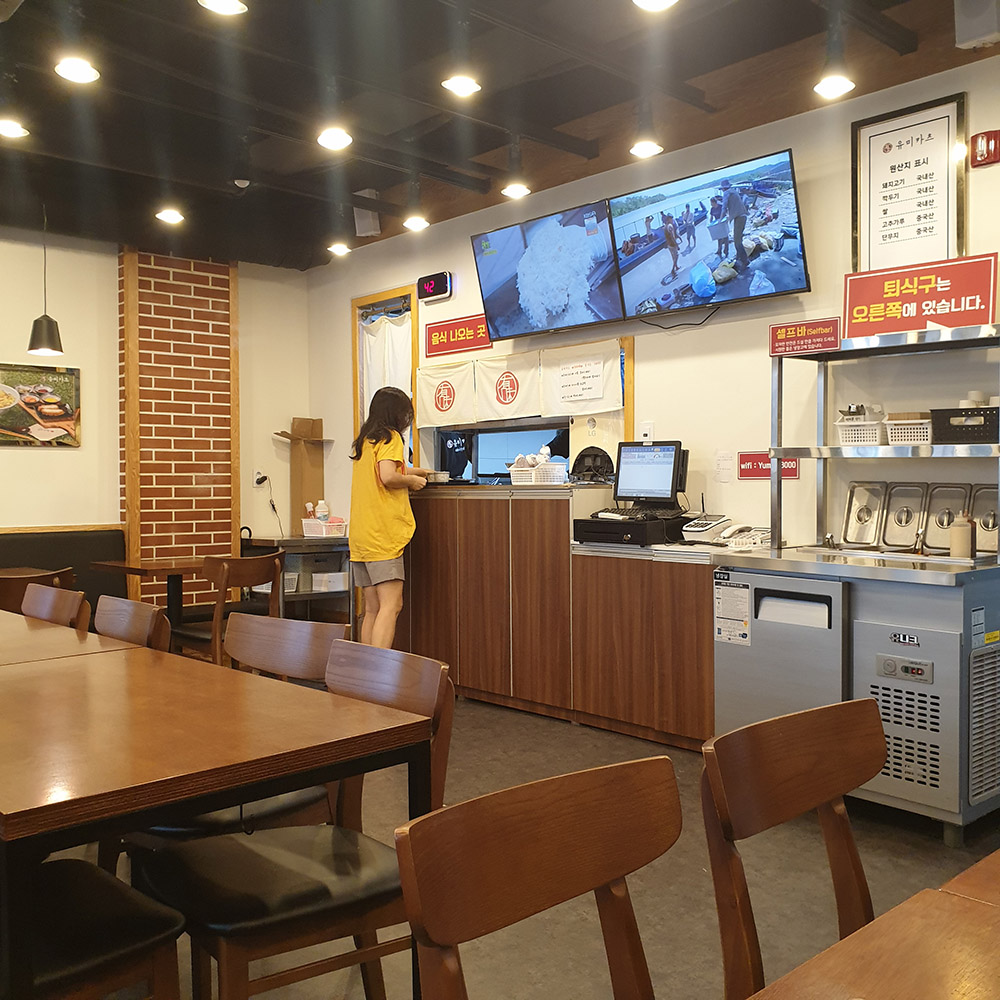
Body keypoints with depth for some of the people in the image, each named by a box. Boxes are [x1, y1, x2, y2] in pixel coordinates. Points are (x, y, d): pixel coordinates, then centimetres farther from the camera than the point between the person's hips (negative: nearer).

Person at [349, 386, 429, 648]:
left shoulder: (364, 440, 19)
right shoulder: (390, 437, -4)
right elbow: (387, 477, -19)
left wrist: (406, 472, 33)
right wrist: (411, 480, -2)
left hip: (361, 536, 8)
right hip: (382, 534, -8)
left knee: (372, 610, 9)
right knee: (391, 606, -12)